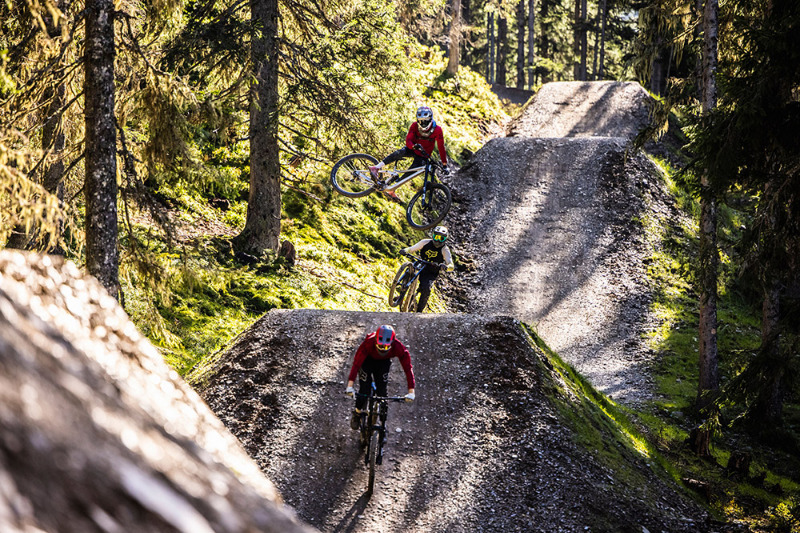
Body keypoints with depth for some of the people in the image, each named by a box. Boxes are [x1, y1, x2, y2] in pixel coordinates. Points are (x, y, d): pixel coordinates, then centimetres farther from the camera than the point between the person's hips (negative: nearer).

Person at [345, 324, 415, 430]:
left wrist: (411, 392, -39)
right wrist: (350, 386, -48)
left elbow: (408, 368, -33)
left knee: (382, 391, -9)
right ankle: (357, 412, 19)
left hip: (384, 362, 1)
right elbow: (356, 363, -41)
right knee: (364, 390, -9)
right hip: (367, 361, -1)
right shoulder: (368, 343, -41)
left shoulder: (399, 348, -37)